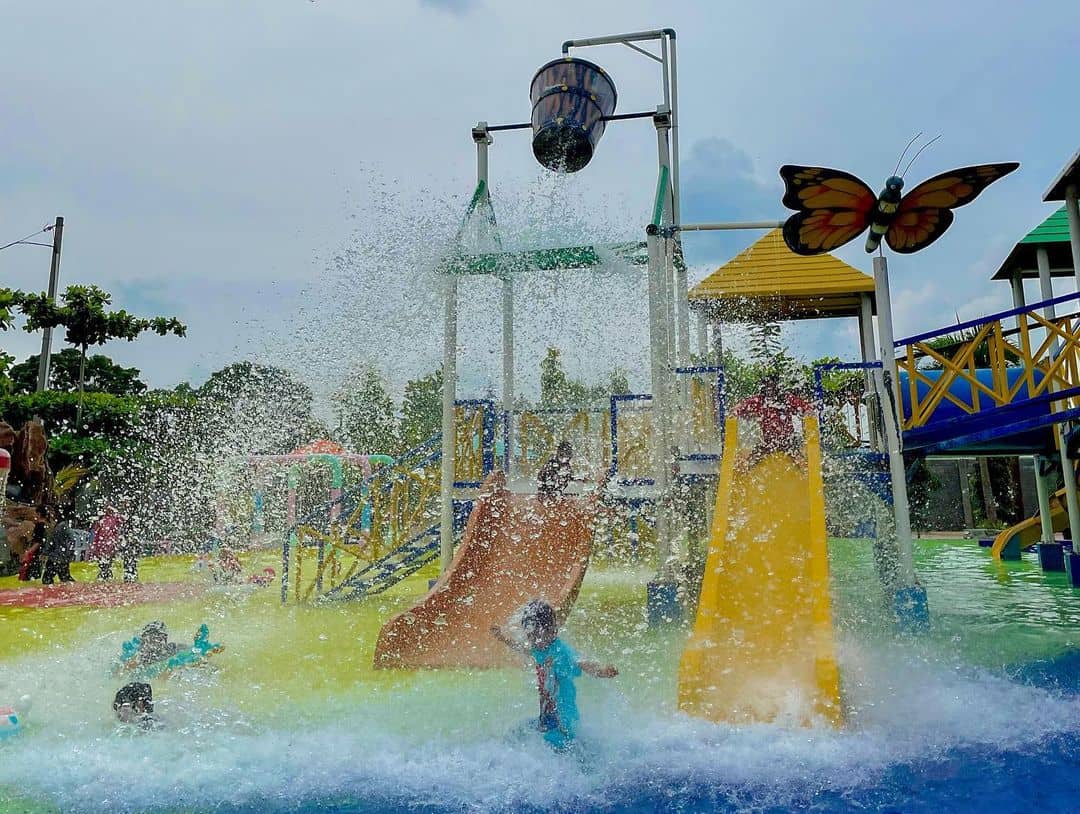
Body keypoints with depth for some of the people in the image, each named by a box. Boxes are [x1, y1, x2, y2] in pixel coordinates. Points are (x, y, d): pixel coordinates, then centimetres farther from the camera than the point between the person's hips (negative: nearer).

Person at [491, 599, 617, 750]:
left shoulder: (561, 652, -24)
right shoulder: (540, 648, 1)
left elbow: (582, 665, -42)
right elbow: (524, 649, 24)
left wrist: (602, 671, -63)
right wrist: (505, 638, 39)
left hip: (562, 725, -9)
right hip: (545, 720, 9)